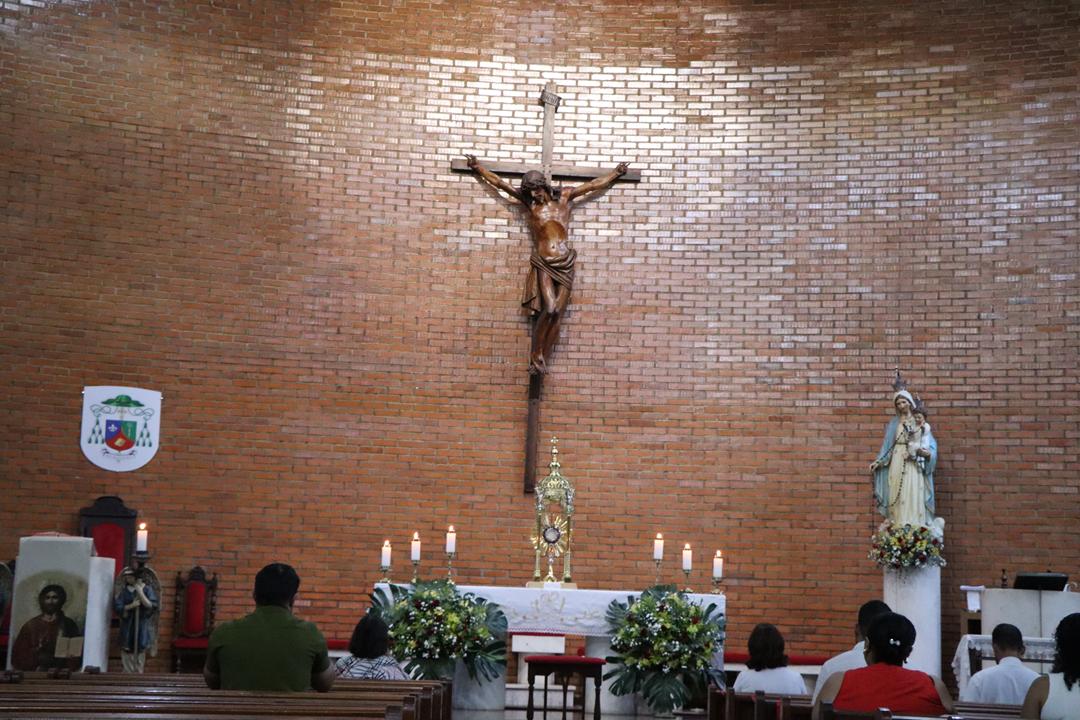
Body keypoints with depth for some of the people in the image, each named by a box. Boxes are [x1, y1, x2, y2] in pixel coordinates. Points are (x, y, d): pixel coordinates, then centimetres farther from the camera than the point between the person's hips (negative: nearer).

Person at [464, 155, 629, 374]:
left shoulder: (564, 197, 11)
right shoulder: (528, 202, 9)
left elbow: (594, 185, 21)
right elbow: (500, 183, 14)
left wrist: (616, 173, 29)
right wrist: (478, 168, 19)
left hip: (565, 263, 2)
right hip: (543, 263, -2)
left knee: (557, 314, -5)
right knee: (549, 309, -19)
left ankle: (542, 360, 1)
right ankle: (536, 355, -6)